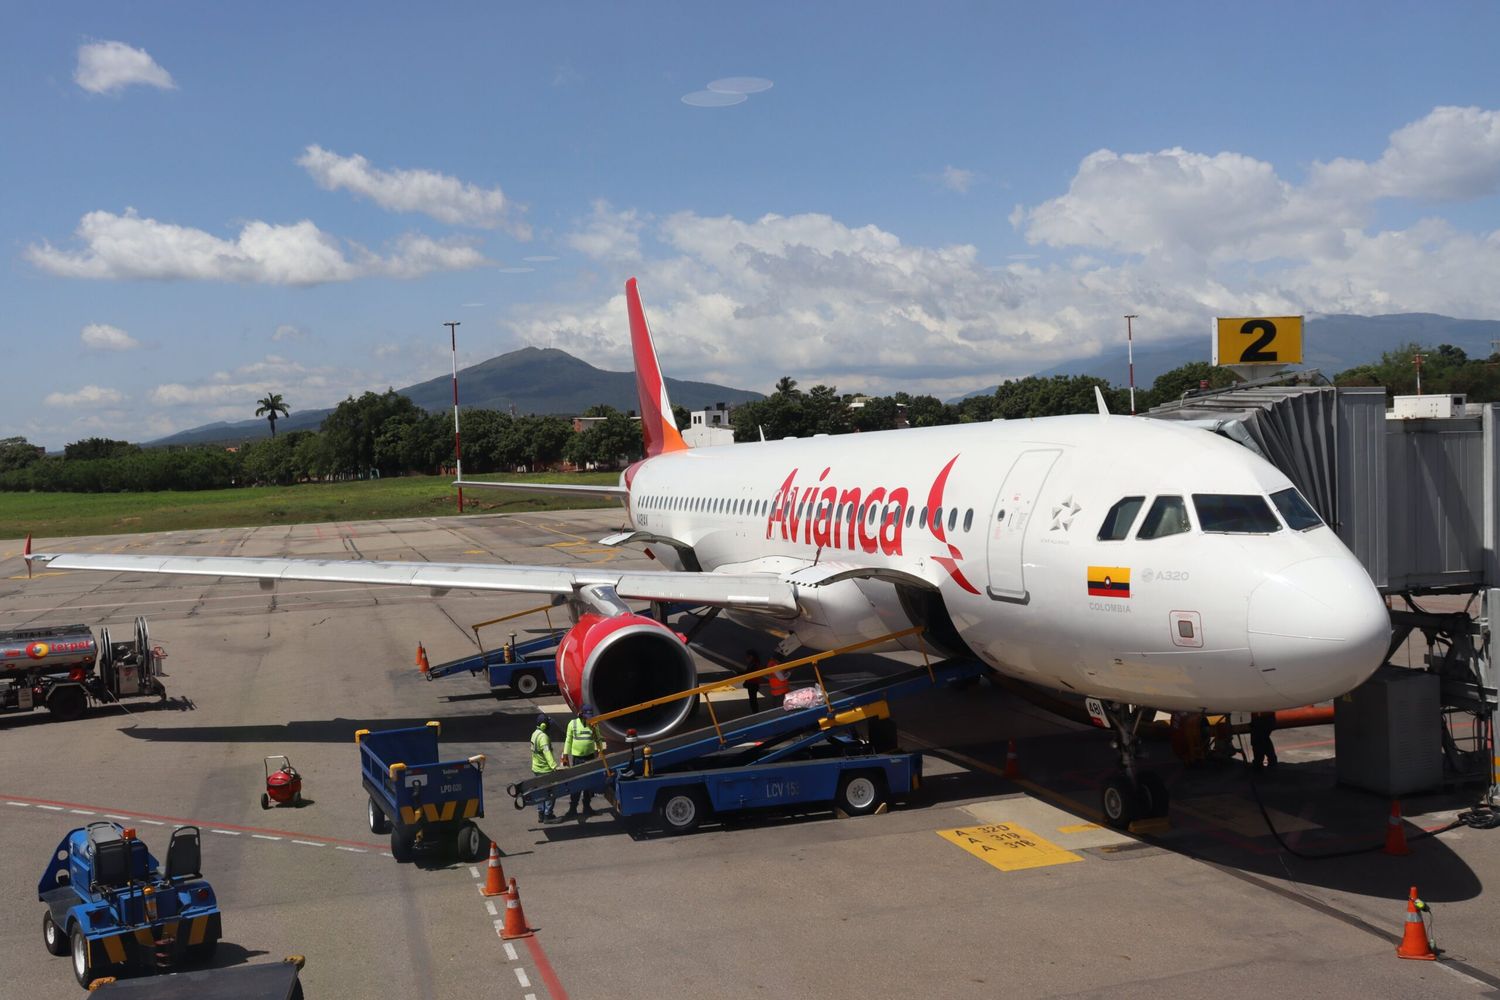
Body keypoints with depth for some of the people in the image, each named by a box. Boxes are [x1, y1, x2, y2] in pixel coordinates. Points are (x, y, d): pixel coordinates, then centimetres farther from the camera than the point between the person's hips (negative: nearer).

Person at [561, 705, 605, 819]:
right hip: (576, 758, -2)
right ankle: (573, 808, 6)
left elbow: (598, 740, 10)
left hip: (590, 757, 2)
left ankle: (587, 806, 21)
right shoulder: (573, 723, -5)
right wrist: (565, 756, -2)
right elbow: (568, 741, 0)